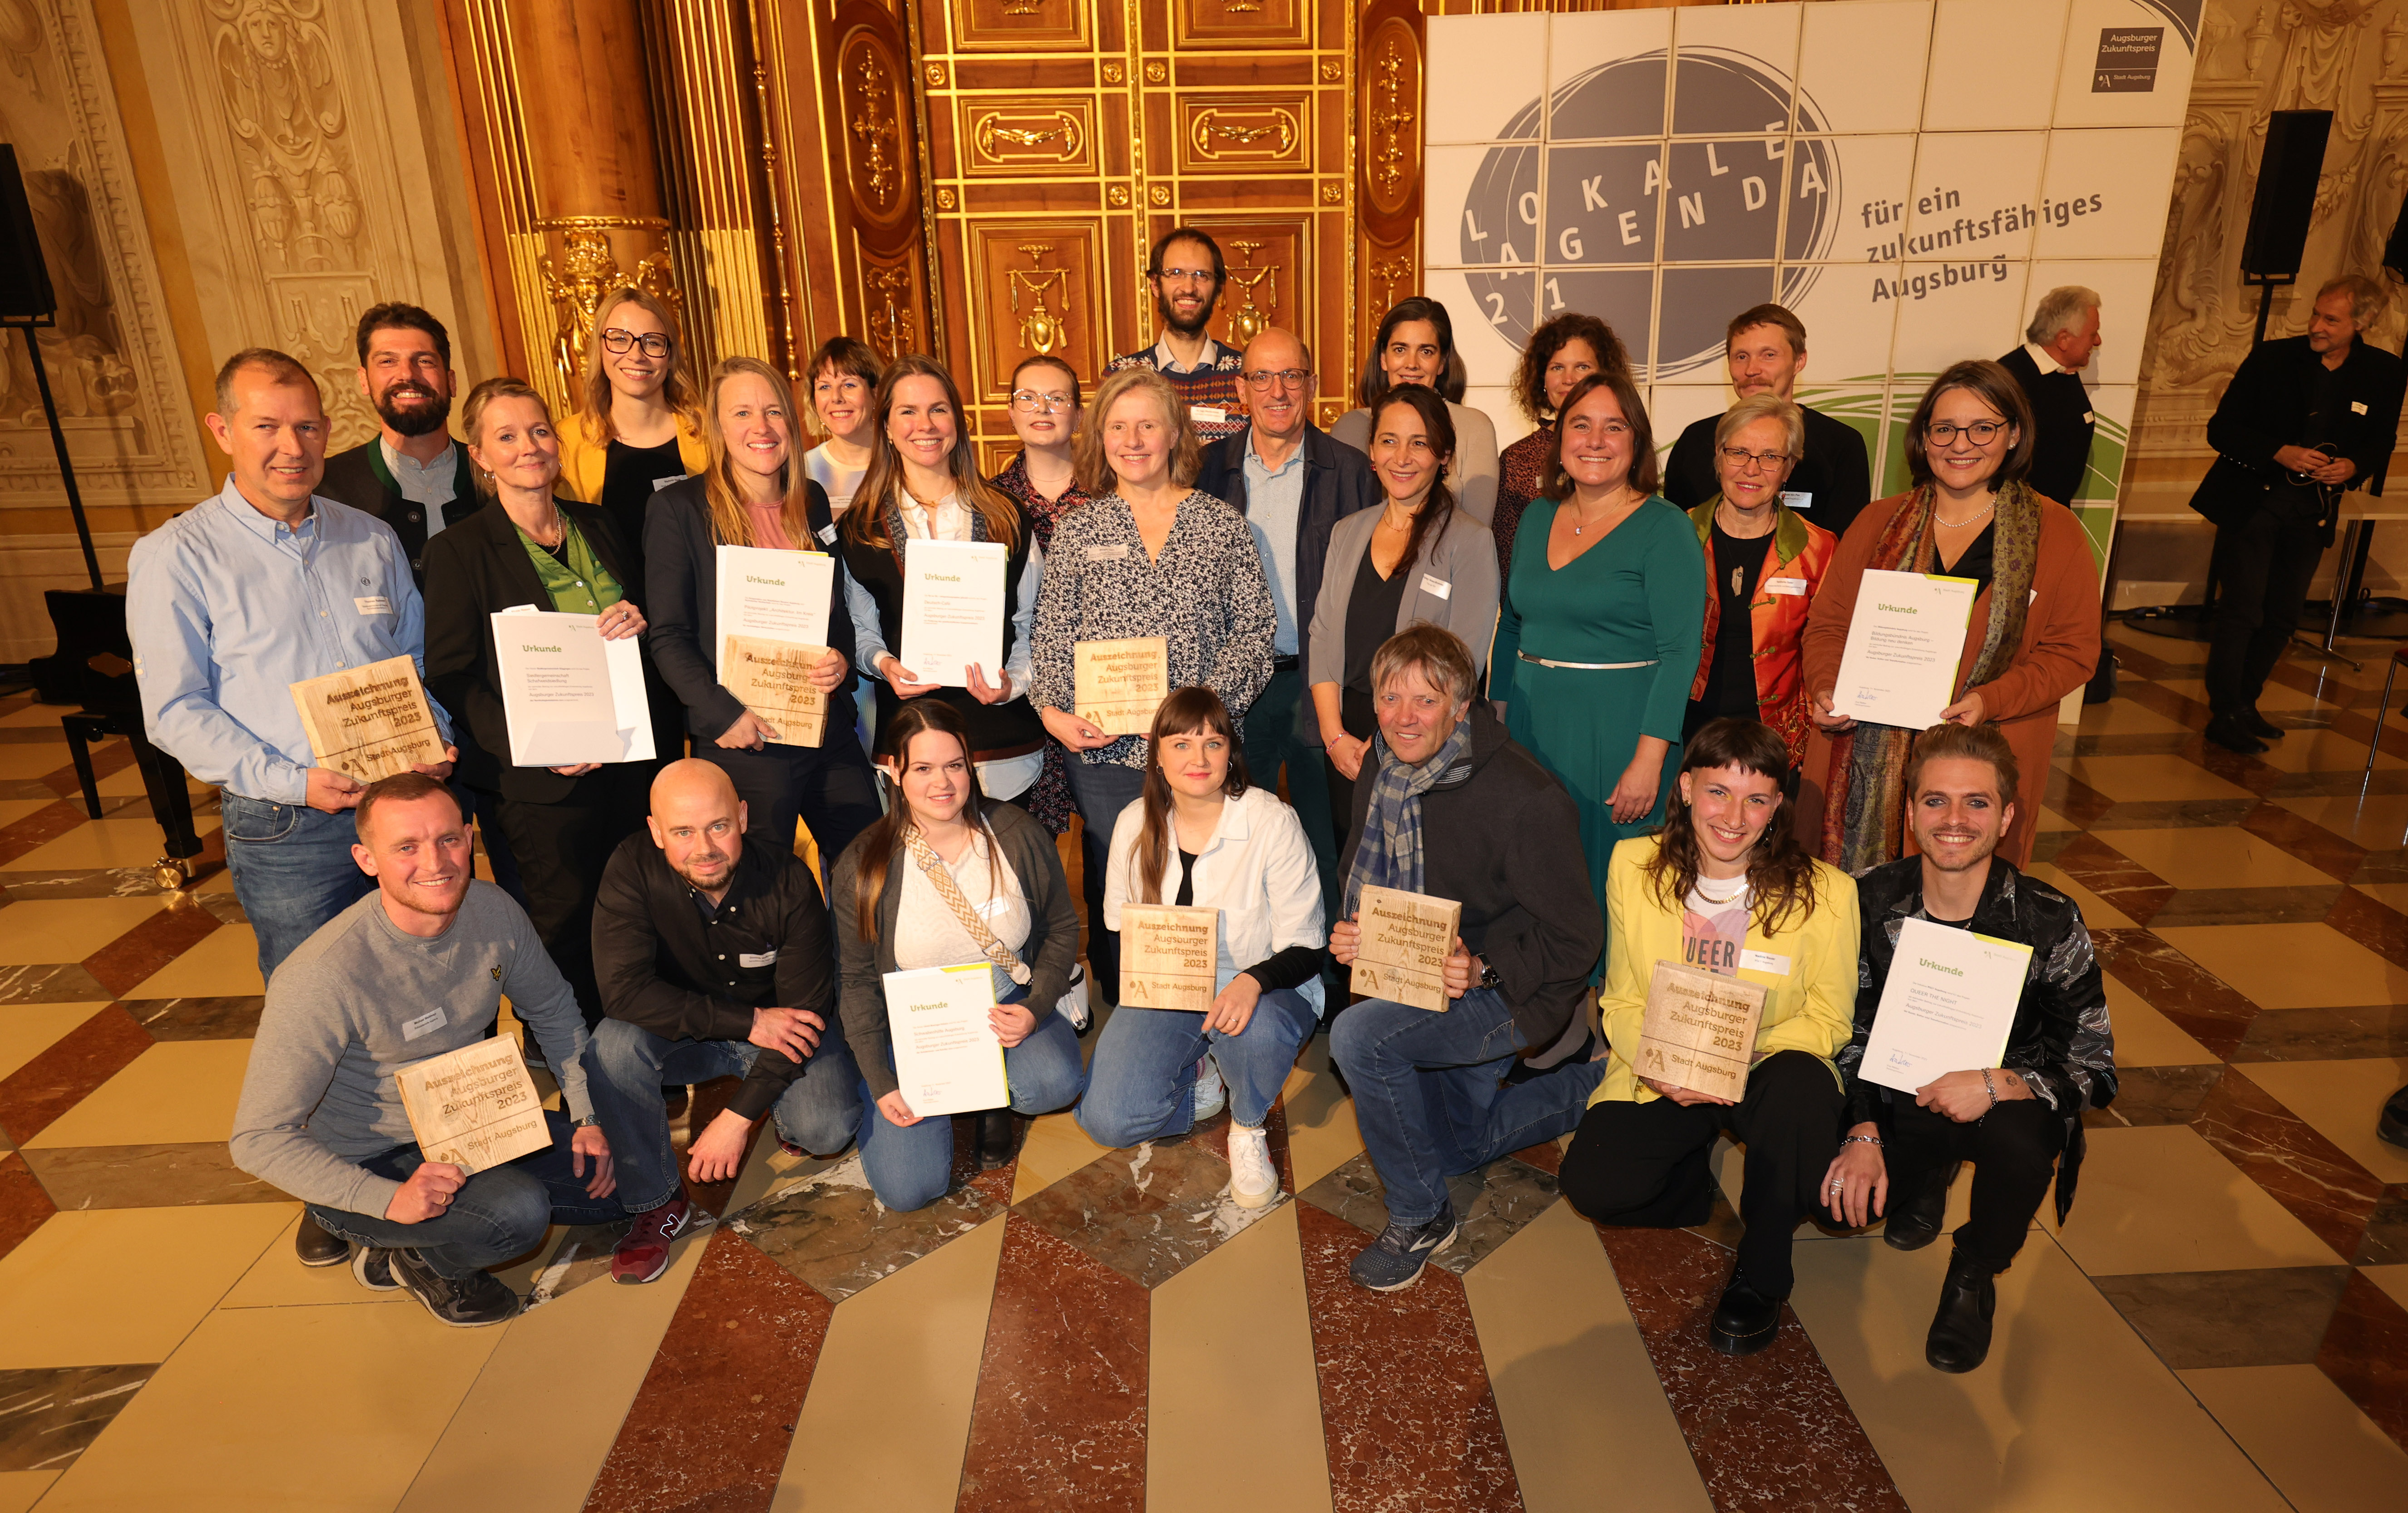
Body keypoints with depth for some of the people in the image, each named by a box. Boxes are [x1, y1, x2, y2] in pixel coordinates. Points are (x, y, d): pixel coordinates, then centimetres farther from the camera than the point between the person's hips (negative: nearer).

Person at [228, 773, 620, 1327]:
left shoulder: (494, 912, -12)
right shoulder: (324, 976, -31)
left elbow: (553, 1011, 6)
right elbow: (259, 1139, -25)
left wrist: (588, 1117, -1)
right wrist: (392, 1199, -33)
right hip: (362, 1163, -6)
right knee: (518, 1212, -31)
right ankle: (416, 1259, 2)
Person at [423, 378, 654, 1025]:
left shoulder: (596, 526, 8)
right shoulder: (458, 550, -7)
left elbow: (634, 619, 18)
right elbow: (452, 678, -8)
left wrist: (636, 624, -7)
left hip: (627, 756, 5)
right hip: (546, 778, -5)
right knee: (566, 929, 6)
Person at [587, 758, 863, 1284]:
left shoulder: (789, 882, -23)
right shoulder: (633, 869, -23)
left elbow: (806, 1010, -18)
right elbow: (624, 990, -28)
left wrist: (737, 1118, -23)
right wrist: (748, 1022, -31)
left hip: (778, 1028, -1)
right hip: (685, 1037, 1)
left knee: (830, 1129, -25)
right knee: (613, 1044, -30)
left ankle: (788, 1117, 14)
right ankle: (656, 1201, -8)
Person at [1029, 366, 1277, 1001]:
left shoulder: (1221, 525, 5)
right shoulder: (1077, 531, 8)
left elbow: (1256, 627, 2)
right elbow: (1050, 635, 7)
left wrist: (1210, 701, -11)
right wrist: (1052, 710, -9)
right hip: (1103, 748, 1)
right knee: (1113, 893, 7)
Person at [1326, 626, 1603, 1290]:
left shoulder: (1525, 799, -27)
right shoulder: (1382, 773, -5)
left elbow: (1575, 939, -20)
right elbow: (1363, 880, 9)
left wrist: (1483, 968, -33)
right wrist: (1350, 931, -12)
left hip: (1512, 991, -8)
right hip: (1418, 983, 8)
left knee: (1357, 1037, -31)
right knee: (1459, 1147, 23)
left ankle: (1418, 1217, -9)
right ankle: (1590, 1088, 44)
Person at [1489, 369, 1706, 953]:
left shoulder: (1665, 528, -8)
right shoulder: (1538, 517, 11)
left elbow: (1681, 650, -14)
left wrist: (1650, 758, -20)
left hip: (1619, 732, -5)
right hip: (1533, 729, 6)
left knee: (1606, 883, 2)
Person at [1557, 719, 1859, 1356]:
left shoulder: (1826, 893, -13)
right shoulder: (1634, 867, -6)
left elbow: (1829, 1019, -5)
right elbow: (1621, 1003, 1)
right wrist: (1654, 1063, -20)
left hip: (1769, 1072, -1)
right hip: (1662, 1078, 1)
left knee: (1803, 1085, -37)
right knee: (1591, 1183, -23)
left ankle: (1761, 1273, -9)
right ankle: (1692, 1177, 15)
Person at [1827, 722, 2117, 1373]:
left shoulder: (2049, 922, -18)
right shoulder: (1873, 902, -12)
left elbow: (2095, 1072, -13)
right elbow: (1852, 1031, -2)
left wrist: (1996, 1085, -31)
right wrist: (1863, 1135, -16)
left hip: (2011, 1103, -2)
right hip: (1902, 1099, 2)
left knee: (2019, 1137, -37)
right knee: (1833, 1198, -20)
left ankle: (1974, 1276, -4)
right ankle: (1927, 1178, 18)